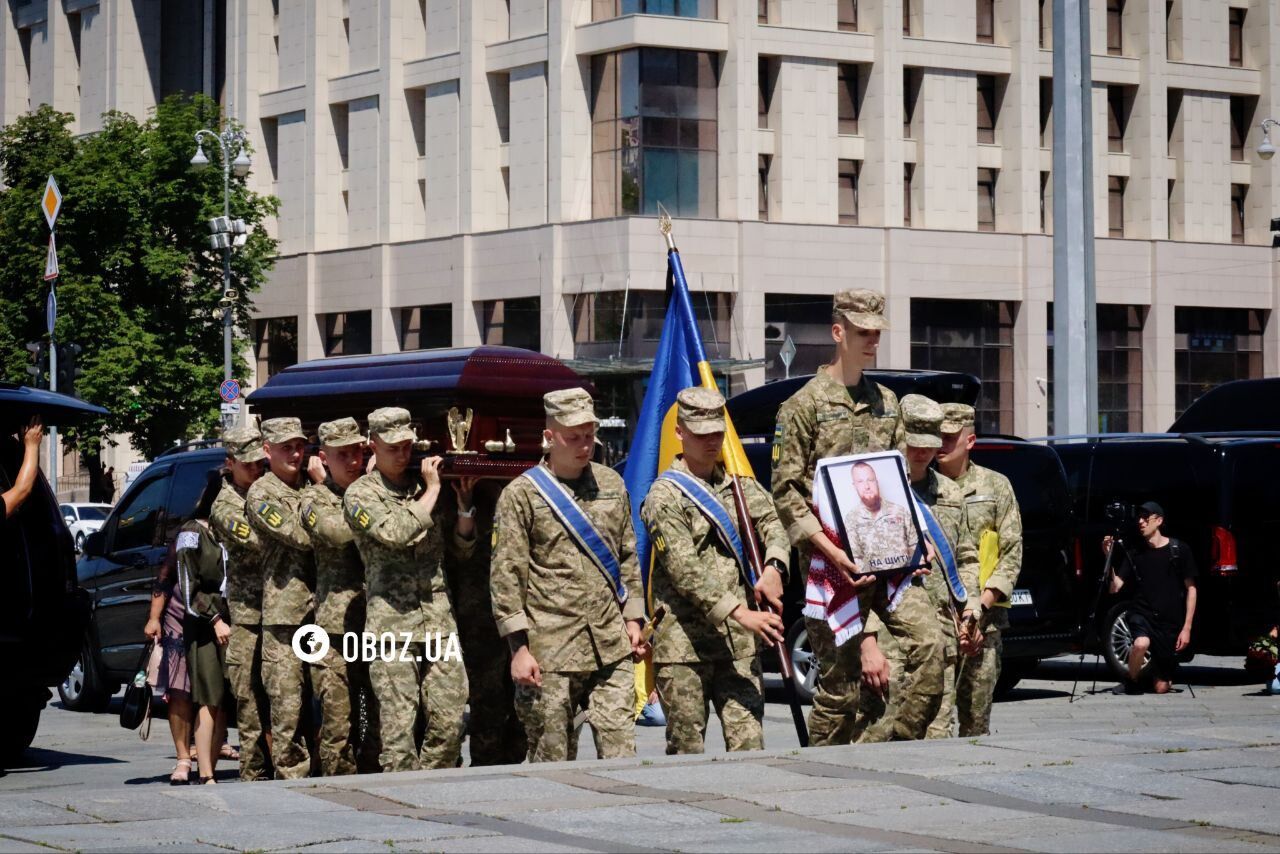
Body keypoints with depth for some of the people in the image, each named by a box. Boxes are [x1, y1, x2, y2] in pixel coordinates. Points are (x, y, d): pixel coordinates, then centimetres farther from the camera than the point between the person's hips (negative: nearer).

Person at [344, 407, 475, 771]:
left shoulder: (424, 483, 15)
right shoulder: (361, 493, 1)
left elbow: (462, 547, 18)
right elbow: (395, 533, -17)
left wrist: (464, 502, 1)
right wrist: (432, 492, -8)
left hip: (439, 618, 4)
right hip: (391, 622, -4)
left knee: (450, 721, 1)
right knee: (399, 727, -5)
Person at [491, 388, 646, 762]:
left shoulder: (611, 484, 13)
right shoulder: (521, 494, -2)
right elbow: (505, 577, -4)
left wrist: (632, 618, 13)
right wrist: (519, 647, -9)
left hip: (612, 647, 4)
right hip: (551, 651, -4)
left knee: (620, 751, -2)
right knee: (553, 759, 1)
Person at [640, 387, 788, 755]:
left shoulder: (740, 485, 17)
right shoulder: (664, 497, -3)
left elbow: (773, 525, 3)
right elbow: (685, 570, -13)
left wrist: (774, 568, -20)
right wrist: (740, 613, -23)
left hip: (740, 644, 4)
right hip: (684, 645, -4)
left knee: (749, 746, -4)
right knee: (686, 751, 0)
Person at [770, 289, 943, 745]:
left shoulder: (886, 401, 17)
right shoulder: (804, 404, -2)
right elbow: (785, 491, -6)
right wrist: (829, 550, -16)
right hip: (834, 561, -5)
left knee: (928, 643, -13)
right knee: (840, 678, -4)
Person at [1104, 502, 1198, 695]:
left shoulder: (1179, 550, 0)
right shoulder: (1134, 555, 6)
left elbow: (1191, 589, 2)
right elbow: (1114, 587, -1)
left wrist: (1187, 628, -5)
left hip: (1170, 623, 0)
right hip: (1142, 614, 0)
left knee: (1161, 688, 1)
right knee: (1141, 643, -37)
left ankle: (1164, 677, 38)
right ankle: (1132, 683, -9)